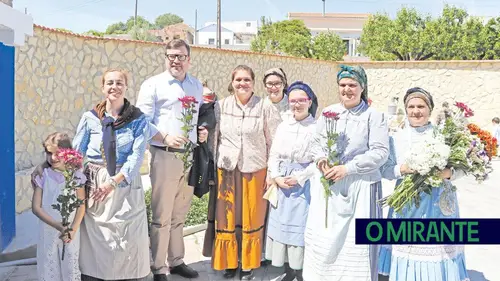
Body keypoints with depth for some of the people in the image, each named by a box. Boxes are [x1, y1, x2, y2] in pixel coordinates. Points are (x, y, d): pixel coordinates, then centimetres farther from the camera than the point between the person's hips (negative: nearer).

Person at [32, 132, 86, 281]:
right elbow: (36, 207, -8)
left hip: (70, 231, 0)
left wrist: (73, 230, -13)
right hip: (48, 231, 0)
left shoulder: (76, 175, -4)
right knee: (49, 268, 7)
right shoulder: (43, 176, -5)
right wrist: (57, 226, -17)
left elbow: (81, 206, -2)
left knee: (71, 268, 9)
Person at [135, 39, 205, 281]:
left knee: (179, 215, 16)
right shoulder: (153, 85, -4)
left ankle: (176, 261, 29)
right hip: (165, 156, -5)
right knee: (162, 217, 1)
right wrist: (165, 138, -22)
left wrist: (203, 130, 2)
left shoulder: (197, 86, 13)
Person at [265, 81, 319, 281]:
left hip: (304, 185, -5)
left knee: (300, 227, 0)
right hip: (282, 184, 5)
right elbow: (273, 155, 7)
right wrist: (276, 177, -7)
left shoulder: (317, 127, -8)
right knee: (282, 225, 10)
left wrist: (298, 177, -17)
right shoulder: (283, 126, 7)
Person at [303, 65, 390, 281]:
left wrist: (347, 168, -17)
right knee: (322, 234, 5)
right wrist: (321, 158, -11)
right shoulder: (328, 113, 9)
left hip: (359, 186, -3)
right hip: (327, 184, 4)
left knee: (355, 238, -1)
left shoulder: (374, 116, -3)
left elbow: (380, 152, -10)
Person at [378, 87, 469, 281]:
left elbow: (461, 168, 2)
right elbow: (385, 169, 3)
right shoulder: (396, 138, 5)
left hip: (438, 204, -1)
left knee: (436, 244, 2)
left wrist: (448, 173, -18)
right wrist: (402, 169, -15)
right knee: (407, 245, 3)